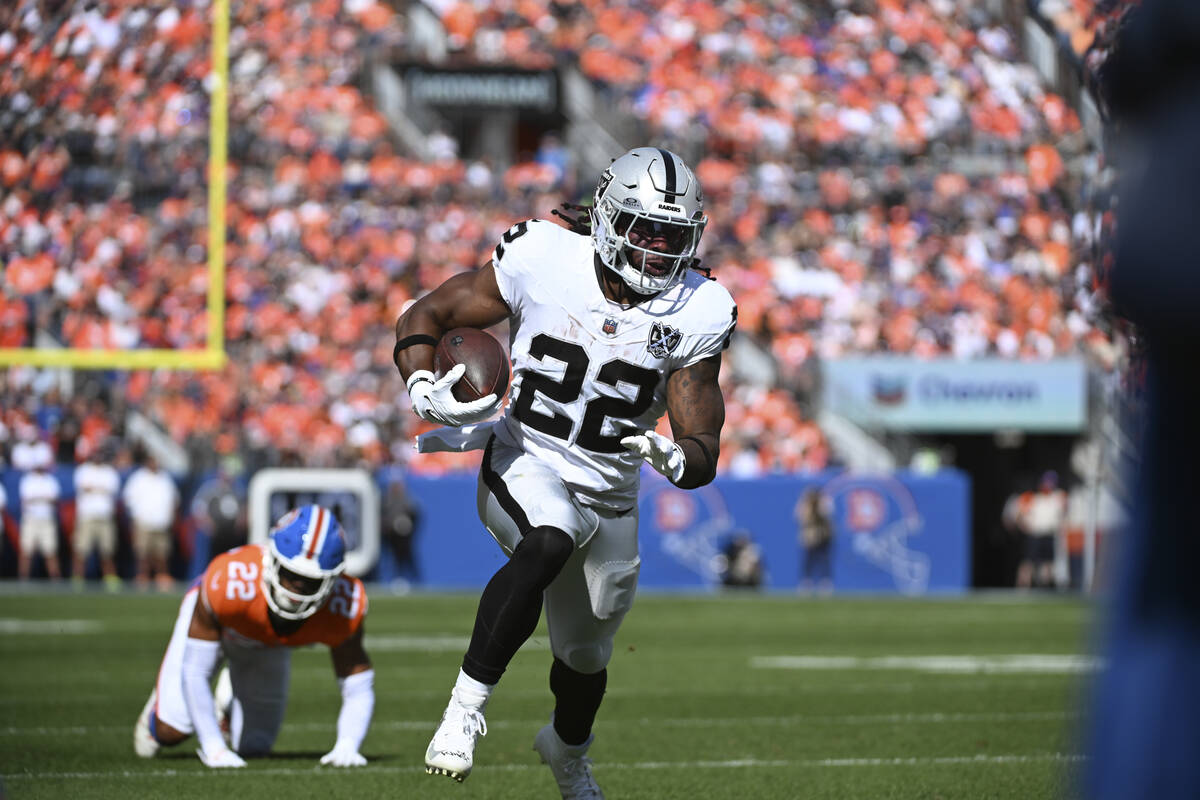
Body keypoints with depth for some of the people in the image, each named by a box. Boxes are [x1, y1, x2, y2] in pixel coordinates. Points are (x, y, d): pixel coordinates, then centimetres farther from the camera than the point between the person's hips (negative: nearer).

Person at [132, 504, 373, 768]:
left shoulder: (343, 604, -39)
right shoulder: (228, 581, -47)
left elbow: (358, 688, -26)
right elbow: (194, 670, -35)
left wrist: (347, 747, -43)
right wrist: (213, 747, -35)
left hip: (267, 646, 3)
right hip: (213, 626, -3)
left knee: (253, 747, 4)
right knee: (172, 731, -12)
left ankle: (228, 706, 39)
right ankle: (161, 703, 26)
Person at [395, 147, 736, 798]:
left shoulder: (694, 315, -11)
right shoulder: (540, 262, -16)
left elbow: (704, 454, -11)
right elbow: (423, 318, -6)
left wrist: (676, 458, -35)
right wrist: (426, 393, -25)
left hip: (610, 497, 4)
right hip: (526, 468, -3)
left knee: (586, 655, 21)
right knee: (548, 544, -39)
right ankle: (465, 707, -34)